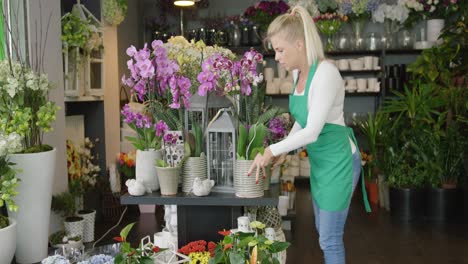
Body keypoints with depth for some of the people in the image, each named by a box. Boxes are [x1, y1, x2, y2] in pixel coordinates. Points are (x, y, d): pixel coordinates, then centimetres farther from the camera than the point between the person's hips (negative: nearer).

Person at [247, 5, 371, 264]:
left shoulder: (326, 73, -24)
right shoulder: (298, 72, 3)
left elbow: (312, 132, -26)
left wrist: (272, 151, -19)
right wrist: (282, 150, 8)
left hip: (338, 161, -9)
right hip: (319, 161, 9)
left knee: (330, 238, 1)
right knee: (323, 230, 20)